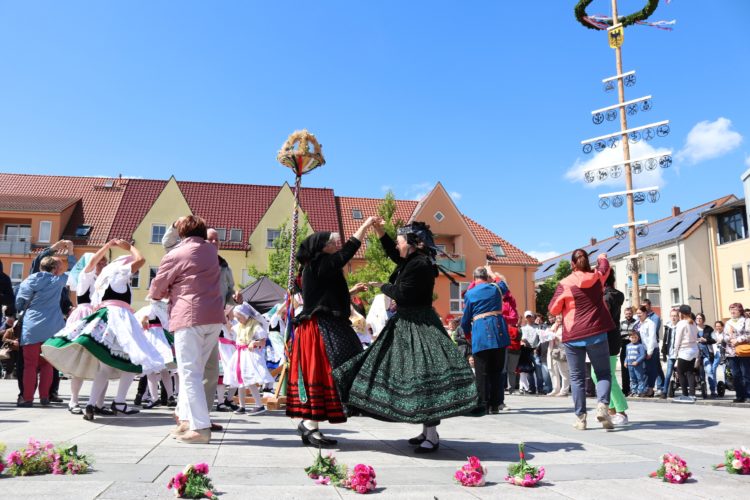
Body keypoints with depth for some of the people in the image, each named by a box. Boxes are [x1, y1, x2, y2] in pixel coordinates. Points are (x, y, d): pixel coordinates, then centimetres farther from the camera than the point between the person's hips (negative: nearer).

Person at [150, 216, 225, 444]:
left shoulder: (174, 255, -2)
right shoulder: (211, 249, 14)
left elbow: (155, 291, 6)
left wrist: (171, 293, 23)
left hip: (189, 318, -6)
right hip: (214, 318, 6)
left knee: (189, 373, -4)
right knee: (194, 371, 16)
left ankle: (200, 427, -9)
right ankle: (187, 419, 19)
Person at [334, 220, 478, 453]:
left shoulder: (420, 264, -18)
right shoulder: (413, 261, 11)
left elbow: (402, 294, -17)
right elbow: (394, 255, 30)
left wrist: (383, 287, 1)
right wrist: (381, 233, 19)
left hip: (418, 327, -11)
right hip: (407, 324, 11)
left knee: (422, 375, -10)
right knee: (413, 374, 14)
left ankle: (432, 436, -5)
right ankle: (426, 431, 23)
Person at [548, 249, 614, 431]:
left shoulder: (565, 284, -8)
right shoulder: (597, 277, 2)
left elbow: (553, 309, -1)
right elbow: (604, 265, 26)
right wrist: (602, 256, 47)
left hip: (573, 336, -1)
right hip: (597, 334, 1)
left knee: (577, 377, 8)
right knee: (603, 373, 10)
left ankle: (580, 417, 7)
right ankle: (602, 404, -14)